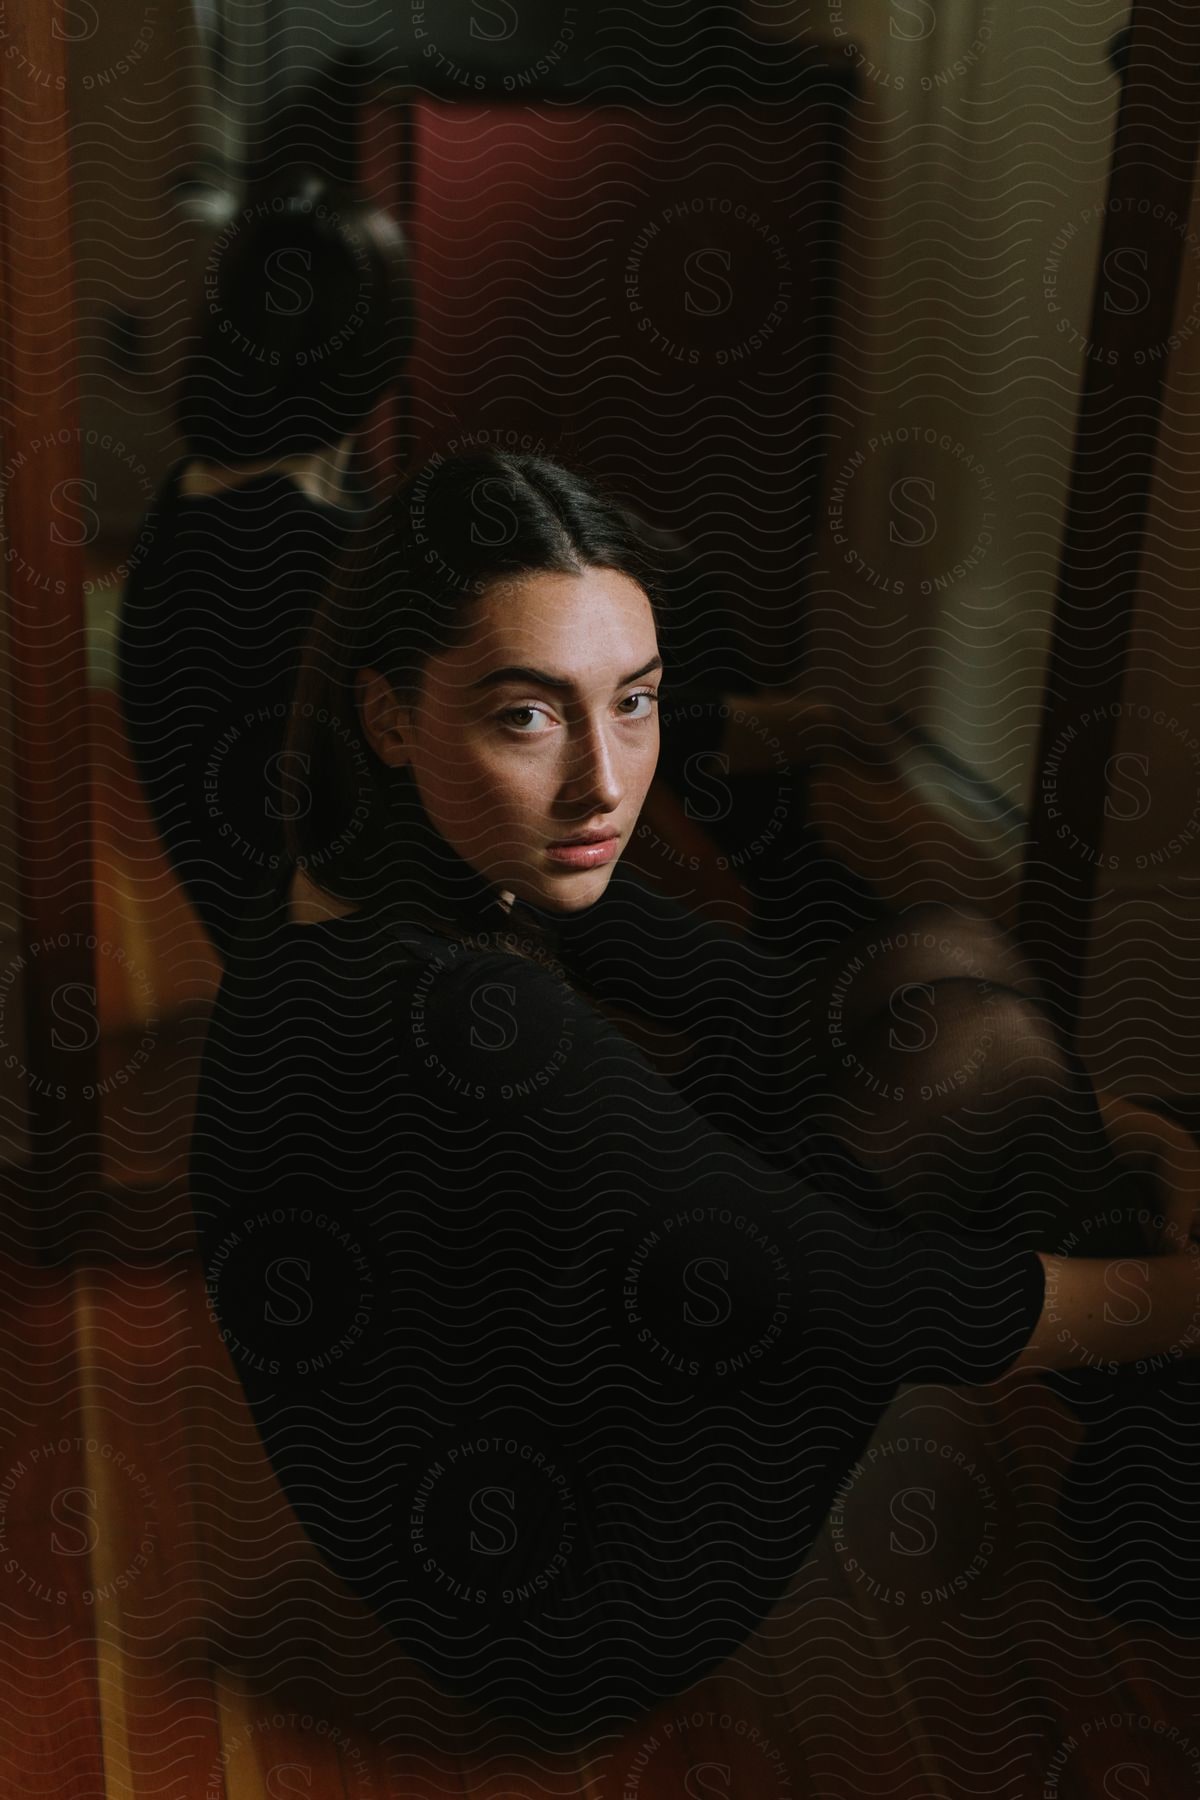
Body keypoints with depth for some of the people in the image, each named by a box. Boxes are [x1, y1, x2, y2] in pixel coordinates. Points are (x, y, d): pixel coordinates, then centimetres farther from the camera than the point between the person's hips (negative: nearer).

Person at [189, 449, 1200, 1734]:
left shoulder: (458, 850, -8)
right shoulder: (442, 1022, -36)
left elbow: (773, 1013, 0)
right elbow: (844, 1299, -30)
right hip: (585, 1643, -8)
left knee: (948, 958, 3)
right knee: (984, 1045, -13)